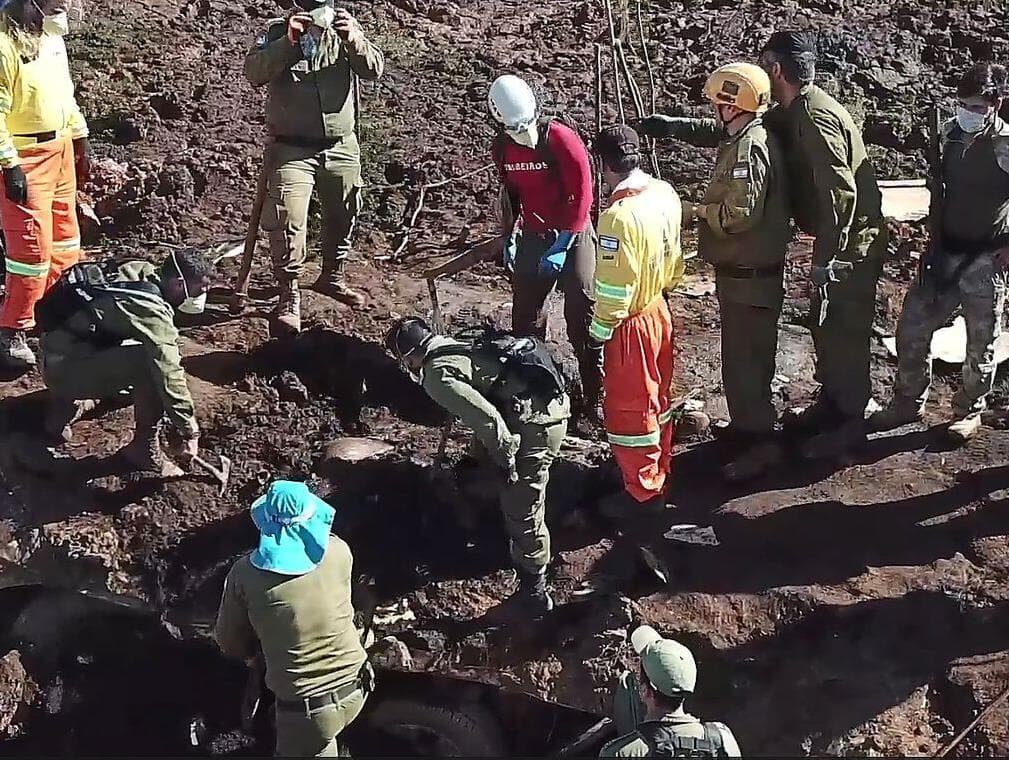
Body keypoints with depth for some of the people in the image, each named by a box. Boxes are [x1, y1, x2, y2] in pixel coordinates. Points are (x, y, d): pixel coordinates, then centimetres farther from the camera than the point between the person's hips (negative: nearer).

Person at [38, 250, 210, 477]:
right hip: (64, 371, -9)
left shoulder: (140, 271, 1)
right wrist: (190, 433, -23)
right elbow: (169, 374, -27)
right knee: (152, 363, -26)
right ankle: (144, 448, -11)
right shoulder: (152, 310, -24)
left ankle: (67, 404, 25)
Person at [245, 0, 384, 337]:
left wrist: (354, 39, -27)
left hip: (341, 147, 4)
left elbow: (374, 69, -9)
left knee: (342, 217, 17)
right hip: (291, 150, -3)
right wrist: (288, 42, -27)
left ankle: (332, 277, 39)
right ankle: (289, 295, -4)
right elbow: (254, 73, -17)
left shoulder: (345, 31, 2)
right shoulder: (277, 32, -3)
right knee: (288, 222, -14)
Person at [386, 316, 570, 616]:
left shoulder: (437, 375, -10)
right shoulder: (459, 348, 19)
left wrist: (505, 458, -10)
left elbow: (485, 416, -21)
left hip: (534, 423, -10)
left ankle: (534, 593, 11)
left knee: (522, 511, 1)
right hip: (553, 403, 10)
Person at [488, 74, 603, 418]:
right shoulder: (502, 147, -1)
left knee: (582, 314, -8)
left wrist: (561, 245, -19)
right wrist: (509, 236, 9)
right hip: (533, 234, 5)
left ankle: (595, 395, -1)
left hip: (572, 234, -5)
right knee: (525, 312, 9)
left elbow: (581, 195, -18)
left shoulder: (561, 139, -19)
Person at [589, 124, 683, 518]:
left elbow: (614, 287, -25)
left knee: (629, 408, 7)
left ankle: (644, 492, 19)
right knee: (657, 397, 23)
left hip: (632, 322, -8)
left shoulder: (619, 215, -30)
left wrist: (600, 329, -12)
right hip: (659, 309, 8)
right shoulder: (665, 193, -4)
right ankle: (659, 470, 40)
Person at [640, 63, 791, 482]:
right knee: (745, 354, 20)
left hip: (748, 277, -10)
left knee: (744, 360, -5)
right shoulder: (743, 137, 8)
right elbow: (712, 131, 27)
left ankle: (760, 442, 2)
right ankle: (746, 424, 33)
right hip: (743, 272, 10)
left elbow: (739, 214, -28)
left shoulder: (749, 148, -22)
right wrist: (670, 125, 12)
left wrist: (697, 211, -11)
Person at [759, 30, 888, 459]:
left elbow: (841, 194, -28)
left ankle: (849, 423, 14)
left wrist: (825, 259, -24)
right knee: (823, 324, 19)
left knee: (845, 331, 1)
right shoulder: (792, 113, 7)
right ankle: (829, 404, 34)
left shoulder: (815, 119, -24)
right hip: (838, 238, 10)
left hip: (854, 242, -10)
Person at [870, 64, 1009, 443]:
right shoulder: (949, 133, 2)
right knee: (912, 326, 6)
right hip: (945, 251, 5)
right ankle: (908, 402, 21)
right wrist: (935, 237, 12)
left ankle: (970, 411, 25)